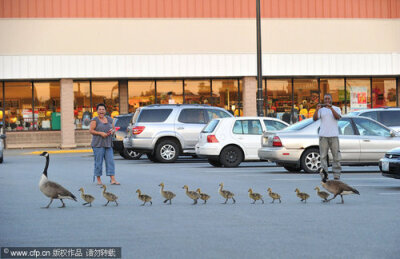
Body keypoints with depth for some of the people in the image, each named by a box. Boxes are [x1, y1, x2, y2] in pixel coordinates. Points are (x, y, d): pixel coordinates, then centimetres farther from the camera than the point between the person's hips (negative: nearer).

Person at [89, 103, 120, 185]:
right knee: (98, 162, -3)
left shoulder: (109, 119, 13)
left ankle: (113, 180, -7)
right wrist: (101, 133, -19)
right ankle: (98, 180, 6)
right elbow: (91, 130, -8)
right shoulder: (95, 120, -2)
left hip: (108, 144, 4)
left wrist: (112, 131, -4)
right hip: (98, 144, -4)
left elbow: (113, 129, 19)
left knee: (110, 161, -3)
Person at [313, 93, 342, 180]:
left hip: (334, 136, 0)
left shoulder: (336, 109, 9)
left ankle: (336, 174, 2)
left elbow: (338, 117, -11)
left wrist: (331, 108, -22)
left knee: (336, 155, -3)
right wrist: (317, 109, -18)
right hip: (323, 136, 0)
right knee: (323, 156, -4)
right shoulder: (321, 110, 11)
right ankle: (324, 174, -3)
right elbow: (315, 118, -3)